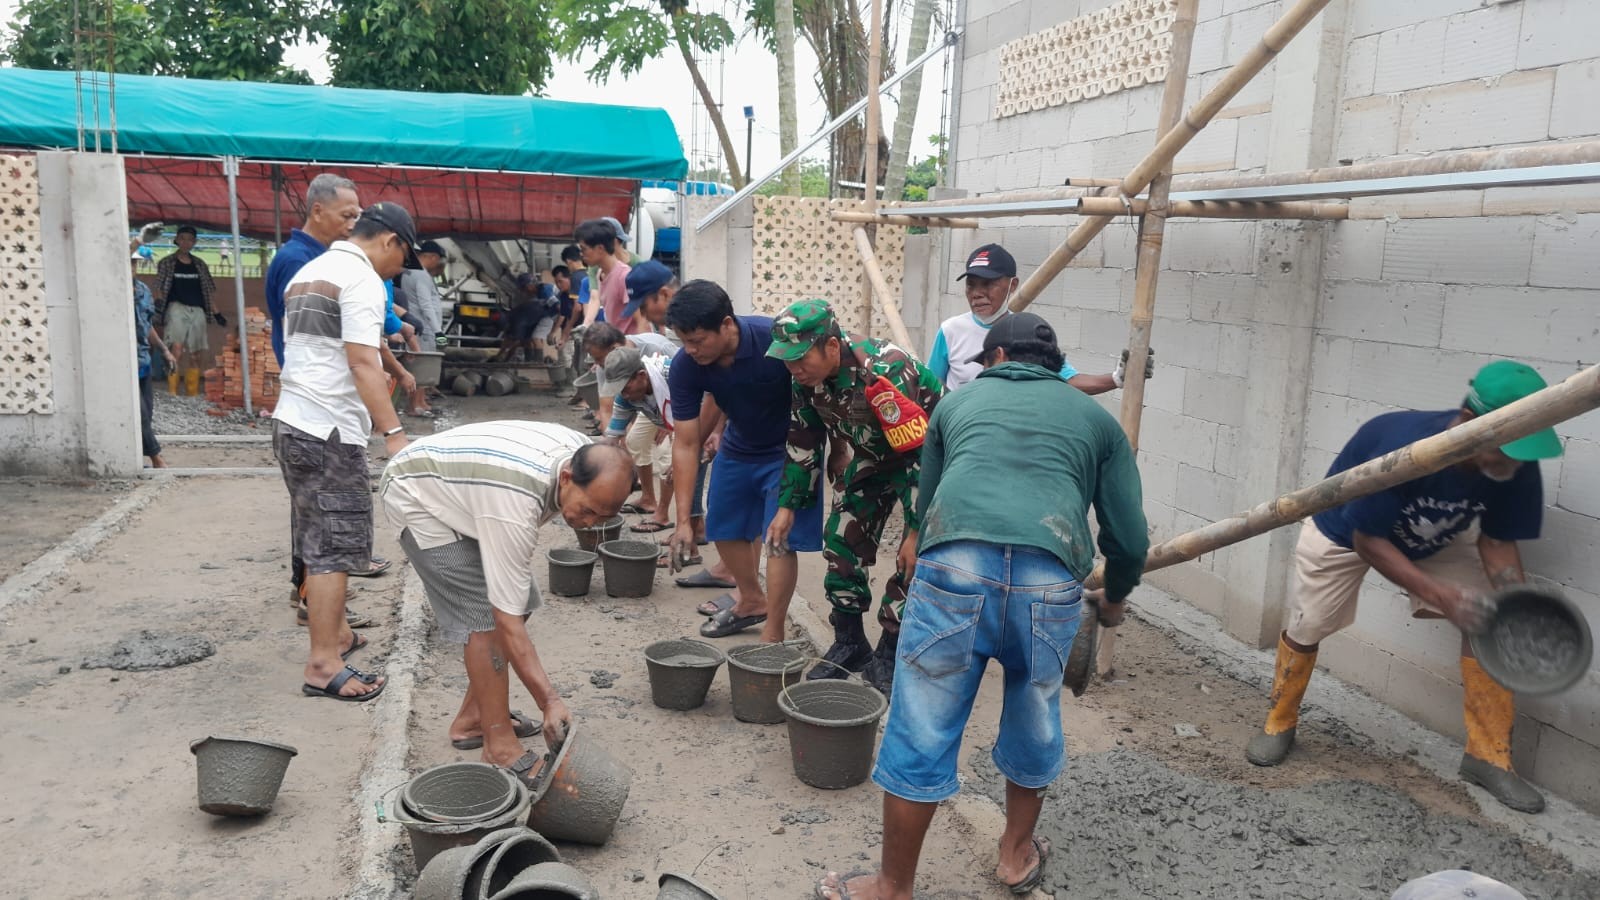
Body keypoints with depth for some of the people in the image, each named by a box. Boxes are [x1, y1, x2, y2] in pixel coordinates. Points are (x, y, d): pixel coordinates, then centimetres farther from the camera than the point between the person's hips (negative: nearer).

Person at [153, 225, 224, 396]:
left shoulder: (200, 265, 15)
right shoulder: (167, 263, 6)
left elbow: (208, 292, 17)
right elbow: (160, 290, 1)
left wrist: (216, 313, 12)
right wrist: (158, 307, -15)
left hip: (197, 311, 4)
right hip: (177, 309, -4)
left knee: (194, 356, 6)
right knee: (177, 350, -21)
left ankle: (193, 394, 12)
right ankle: (172, 392, -22)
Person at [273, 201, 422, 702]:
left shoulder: (308, 272, 19)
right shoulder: (362, 278, -11)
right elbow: (362, 363, -21)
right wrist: (394, 433, -24)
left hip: (292, 422, 10)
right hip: (329, 432, -10)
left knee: (320, 543, 18)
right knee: (333, 548, -6)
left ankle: (334, 633, 30)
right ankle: (322, 666, -3)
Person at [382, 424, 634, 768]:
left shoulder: (585, 454, -18)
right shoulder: (515, 508, -41)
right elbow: (506, 622, -37)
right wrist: (550, 702, -35)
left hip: (457, 482, 9)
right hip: (415, 495, -9)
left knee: (521, 600, 3)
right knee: (487, 617, -17)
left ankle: (472, 719, 15)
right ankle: (500, 746, -7)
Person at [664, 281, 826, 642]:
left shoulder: (775, 340, -33)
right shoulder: (684, 367, -22)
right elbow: (686, 445, -17)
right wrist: (684, 520, -20)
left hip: (787, 449, -5)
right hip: (738, 447, 5)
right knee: (724, 528, 13)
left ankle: (772, 636, 1)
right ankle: (752, 601, 38)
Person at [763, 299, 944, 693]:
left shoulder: (886, 373, -38)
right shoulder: (808, 375, -15)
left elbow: (921, 456, -33)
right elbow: (804, 444, -1)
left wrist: (917, 530, -30)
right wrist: (787, 506, -2)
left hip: (925, 453, -6)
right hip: (869, 454, 7)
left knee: (914, 560, -12)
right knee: (843, 545, 3)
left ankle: (888, 657, 5)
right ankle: (848, 645, 19)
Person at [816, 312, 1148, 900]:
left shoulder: (959, 402, 28)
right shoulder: (1095, 418, 27)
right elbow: (1130, 537, 22)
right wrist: (1114, 598, 42)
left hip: (954, 565, -1)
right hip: (1050, 578, 1)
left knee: (920, 735, 10)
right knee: (1034, 718, 25)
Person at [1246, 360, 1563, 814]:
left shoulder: (1519, 469, -28)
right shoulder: (1403, 445, -43)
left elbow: (1497, 541, -13)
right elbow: (1367, 542, -33)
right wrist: (1440, 596, -42)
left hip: (1437, 541, 4)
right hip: (1344, 531, -4)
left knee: (1490, 622, -9)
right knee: (1305, 629, 2)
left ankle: (1488, 756, 5)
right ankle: (1279, 724, 28)